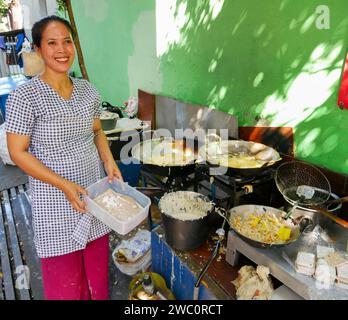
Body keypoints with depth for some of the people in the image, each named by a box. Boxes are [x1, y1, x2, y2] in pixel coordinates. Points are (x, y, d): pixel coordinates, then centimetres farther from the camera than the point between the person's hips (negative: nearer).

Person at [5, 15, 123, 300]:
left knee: (98, 263, 21)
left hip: (94, 190, 5)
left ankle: (100, 296, 47)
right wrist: (64, 185, -19)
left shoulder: (88, 90, 1)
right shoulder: (24, 97, -15)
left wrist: (109, 161, -4)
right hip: (55, 200, -4)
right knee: (65, 278, 12)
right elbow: (18, 152, -12)